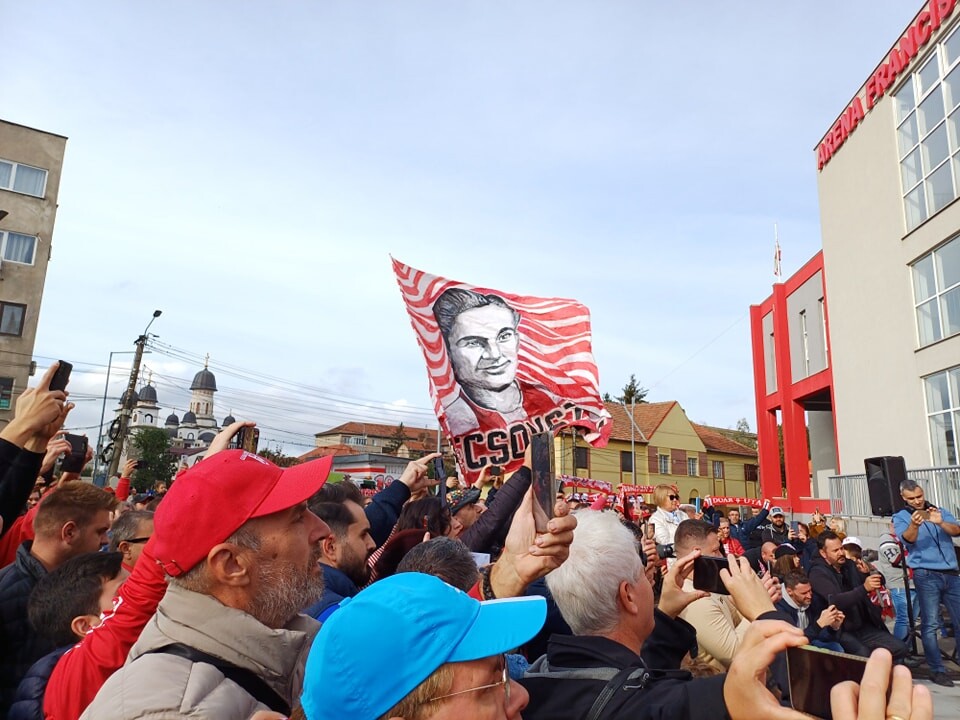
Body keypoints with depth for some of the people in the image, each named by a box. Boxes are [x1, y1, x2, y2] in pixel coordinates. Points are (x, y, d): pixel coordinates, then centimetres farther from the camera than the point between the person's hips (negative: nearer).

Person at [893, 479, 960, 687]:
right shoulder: (900, 517, 6)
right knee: (930, 625, -5)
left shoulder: (940, 512, 15)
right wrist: (914, 525, -34)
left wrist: (940, 522, -24)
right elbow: (907, 538, -13)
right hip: (926, 575, -3)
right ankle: (937, 670, 0)